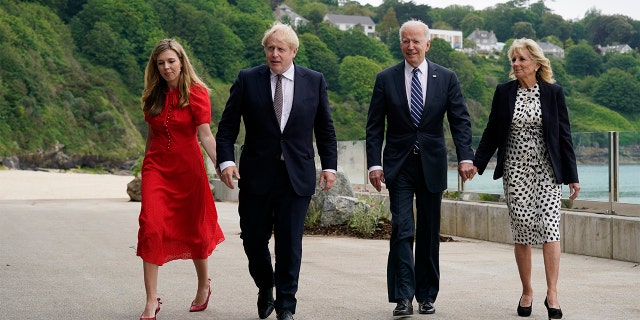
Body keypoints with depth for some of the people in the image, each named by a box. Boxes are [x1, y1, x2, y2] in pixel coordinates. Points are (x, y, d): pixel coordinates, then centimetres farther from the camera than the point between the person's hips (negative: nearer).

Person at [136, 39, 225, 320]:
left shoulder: (197, 92, -7)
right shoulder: (154, 95, 8)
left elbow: (205, 134, -15)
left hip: (188, 167, -3)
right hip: (156, 167, 3)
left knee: (193, 228, 10)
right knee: (151, 226, -13)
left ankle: (203, 284, 37)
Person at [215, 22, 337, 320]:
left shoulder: (314, 81, 5)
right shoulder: (247, 80, 1)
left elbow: (325, 129, 10)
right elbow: (227, 127, 1)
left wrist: (329, 166, 2)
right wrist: (226, 161, -13)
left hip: (297, 177, 0)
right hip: (256, 175, 0)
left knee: (290, 243, 0)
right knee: (253, 240, 6)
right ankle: (265, 289, 33)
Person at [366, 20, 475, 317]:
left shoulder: (446, 78, 3)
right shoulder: (386, 79, 1)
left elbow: (460, 120, 0)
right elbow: (374, 126, 1)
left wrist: (465, 157, -14)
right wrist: (374, 163, -8)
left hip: (432, 164, 1)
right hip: (399, 166, -1)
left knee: (429, 233, 7)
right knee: (402, 230, -10)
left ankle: (426, 296, 16)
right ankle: (403, 297, -10)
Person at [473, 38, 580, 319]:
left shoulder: (554, 93, 2)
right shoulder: (504, 92, 5)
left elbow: (564, 135, 3)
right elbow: (492, 132, 9)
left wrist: (572, 176, 1)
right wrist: (476, 164, 0)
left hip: (547, 170, -1)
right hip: (515, 170, 1)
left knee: (549, 225, -13)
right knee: (522, 230, 1)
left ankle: (552, 293, -12)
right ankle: (527, 292, 12)